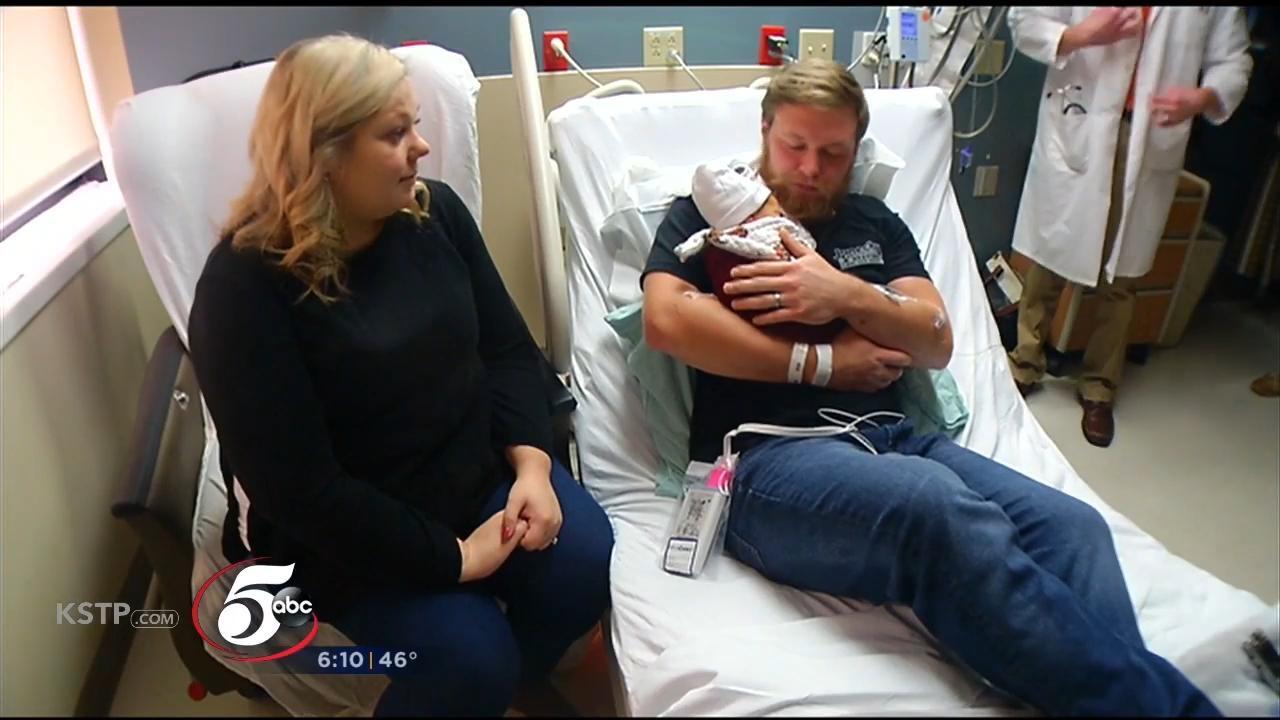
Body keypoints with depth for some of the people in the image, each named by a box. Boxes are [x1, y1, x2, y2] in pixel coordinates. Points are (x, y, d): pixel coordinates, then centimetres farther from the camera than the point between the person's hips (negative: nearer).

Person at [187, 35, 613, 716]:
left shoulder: (434, 211, -3)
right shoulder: (243, 287, -20)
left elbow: (508, 347, 1)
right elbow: (299, 488, -20)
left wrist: (530, 461, -15)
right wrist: (451, 555, -20)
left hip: (479, 470, 5)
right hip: (345, 530, -5)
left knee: (584, 568, -16)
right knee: (470, 656, -23)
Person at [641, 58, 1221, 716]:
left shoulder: (875, 224, 25)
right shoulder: (706, 213, 14)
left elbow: (936, 344, 14)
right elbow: (666, 320, -8)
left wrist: (847, 296, -8)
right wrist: (821, 362, -5)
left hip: (890, 439, 6)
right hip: (766, 454, -5)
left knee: (1071, 527, -23)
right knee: (942, 505, -36)